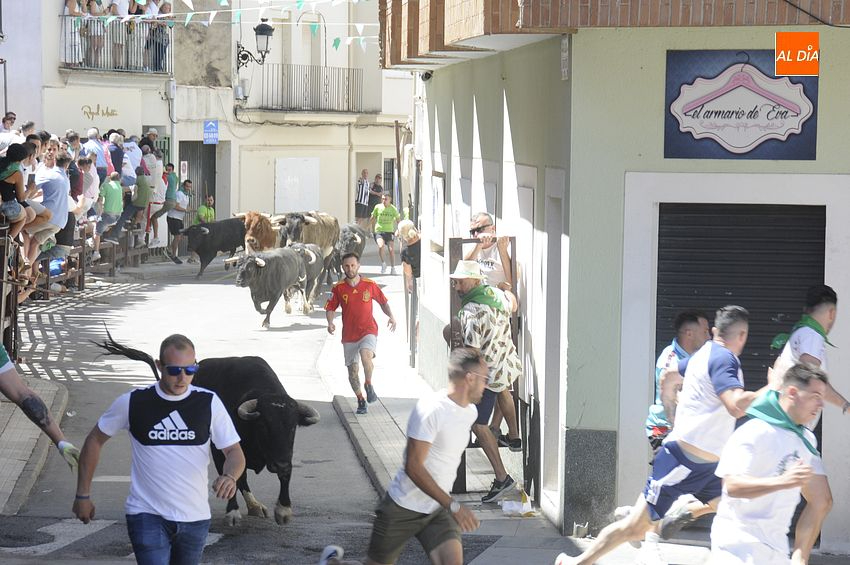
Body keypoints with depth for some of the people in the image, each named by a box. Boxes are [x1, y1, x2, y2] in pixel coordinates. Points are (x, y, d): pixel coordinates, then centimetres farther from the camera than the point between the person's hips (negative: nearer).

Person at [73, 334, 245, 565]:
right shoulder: (132, 403, -6)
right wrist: (83, 495, 7)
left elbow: (234, 452, -1)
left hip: (195, 519, 3)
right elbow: (94, 441, 7)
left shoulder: (209, 403, -3)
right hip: (147, 517, -3)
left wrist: (229, 476, -25)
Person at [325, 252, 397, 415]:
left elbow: (383, 302, 12)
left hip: (368, 330, -2)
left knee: (366, 355, -31)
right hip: (349, 335, 2)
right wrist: (330, 323, -14)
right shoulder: (338, 288, 0)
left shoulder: (370, 285, -1)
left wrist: (391, 317, -4)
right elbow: (330, 308, 5)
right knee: (352, 371, 4)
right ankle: (360, 400, 24)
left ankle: (369, 385, -6)